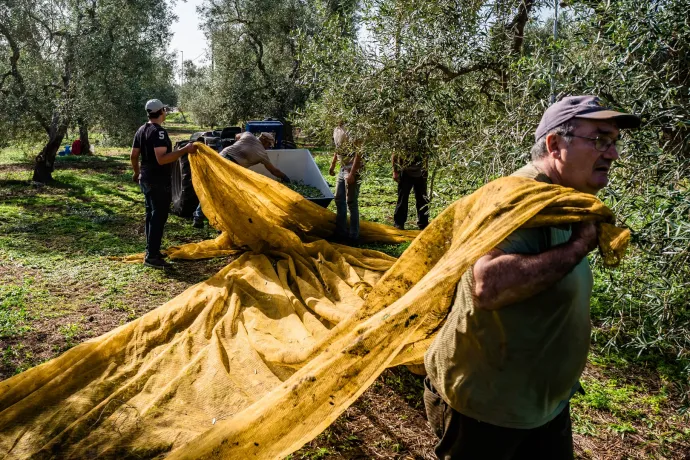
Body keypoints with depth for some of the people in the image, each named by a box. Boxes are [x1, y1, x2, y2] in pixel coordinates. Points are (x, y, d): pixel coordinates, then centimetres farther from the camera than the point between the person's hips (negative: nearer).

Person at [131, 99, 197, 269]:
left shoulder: (141, 130, 10)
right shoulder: (159, 132, -19)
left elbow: (133, 156, 16)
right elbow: (161, 159, -28)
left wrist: (137, 172, 32)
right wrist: (184, 150, -28)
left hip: (146, 179, 10)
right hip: (159, 181, -10)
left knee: (151, 214, 17)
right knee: (159, 217, -6)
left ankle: (151, 250, 26)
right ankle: (152, 256, -6)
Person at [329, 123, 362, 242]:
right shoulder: (337, 130, 8)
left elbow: (358, 154, -20)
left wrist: (352, 174, -22)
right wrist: (332, 165, 23)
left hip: (352, 170, -9)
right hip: (342, 169, 9)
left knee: (351, 202, -3)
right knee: (339, 199, 14)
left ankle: (353, 235, 7)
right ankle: (341, 231, 26)